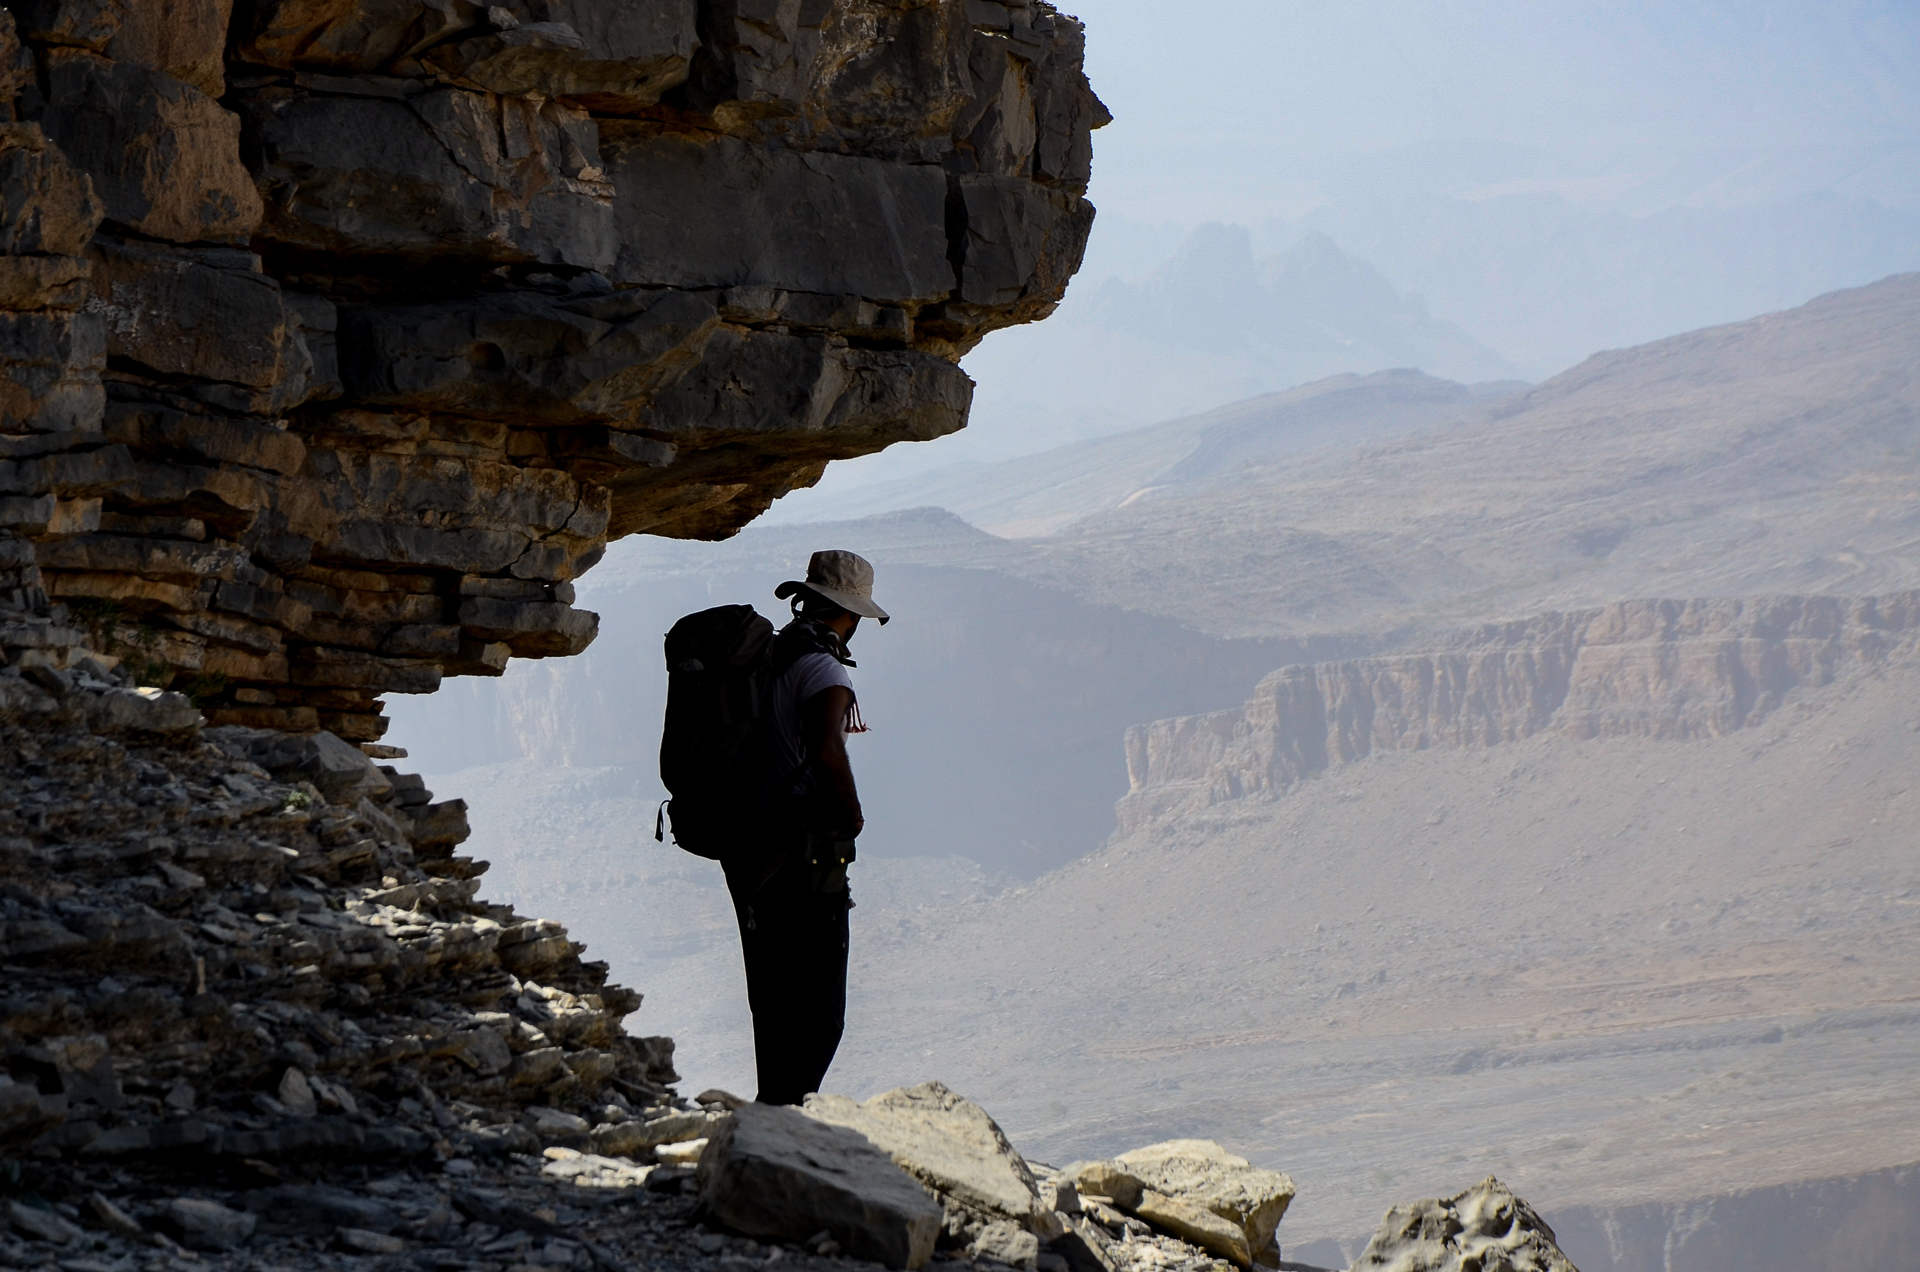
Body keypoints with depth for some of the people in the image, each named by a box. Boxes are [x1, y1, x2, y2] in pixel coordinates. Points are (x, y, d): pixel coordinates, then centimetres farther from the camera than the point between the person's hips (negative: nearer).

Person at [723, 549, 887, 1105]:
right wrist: (851, 816, -15)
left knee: (774, 1002, 18)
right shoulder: (824, 671, -14)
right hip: (805, 861, -9)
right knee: (818, 1016, -6)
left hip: (746, 855, 9)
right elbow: (825, 752, -31)